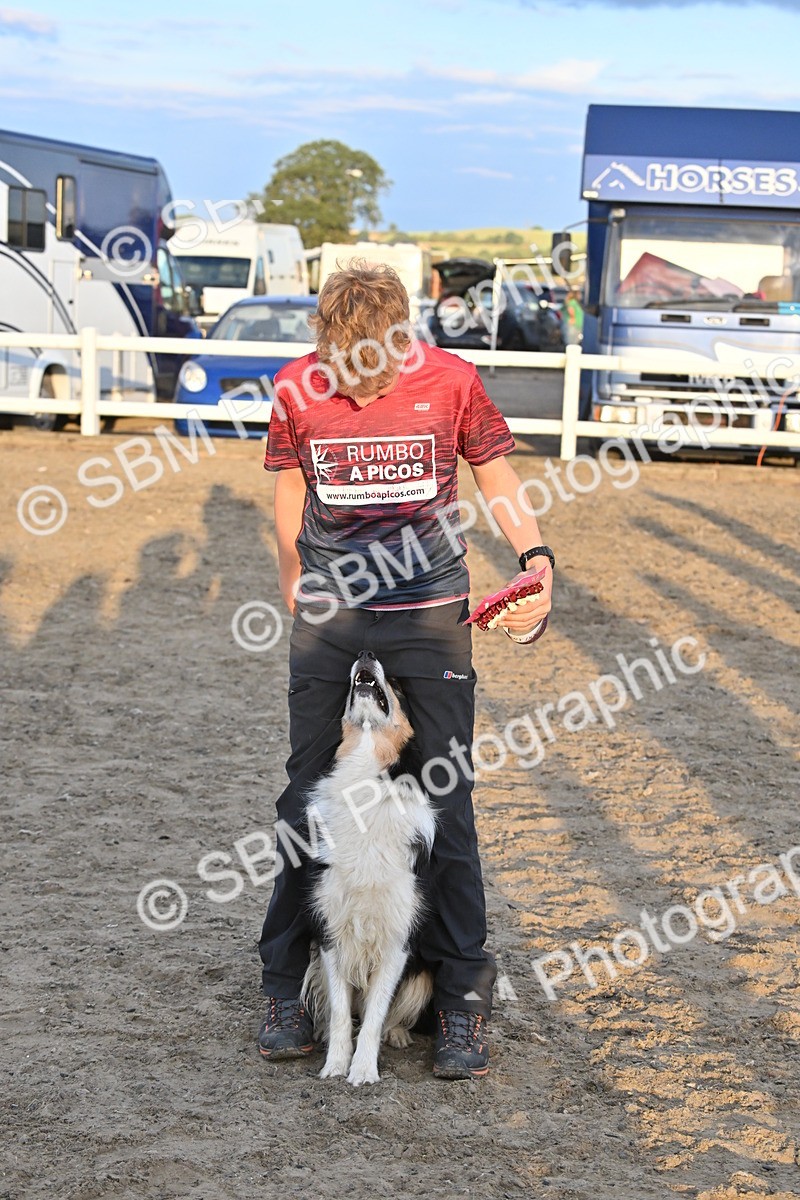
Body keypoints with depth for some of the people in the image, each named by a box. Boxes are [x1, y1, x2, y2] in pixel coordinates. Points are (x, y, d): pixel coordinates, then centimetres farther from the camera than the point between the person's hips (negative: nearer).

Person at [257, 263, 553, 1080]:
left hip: (430, 613, -1)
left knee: (445, 802, -1)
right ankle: (284, 990, 19)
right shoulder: (297, 390, -4)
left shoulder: (450, 380, -8)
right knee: (307, 798, 7)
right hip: (328, 616, 2)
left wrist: (535, 557, -4)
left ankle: (461, 1000, 9)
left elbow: (495, 472, 7)